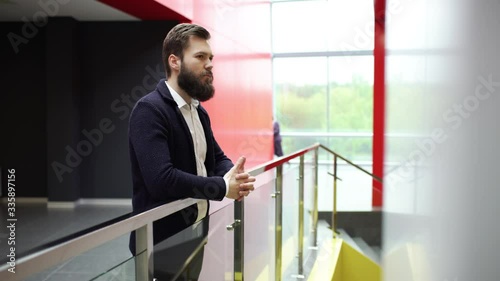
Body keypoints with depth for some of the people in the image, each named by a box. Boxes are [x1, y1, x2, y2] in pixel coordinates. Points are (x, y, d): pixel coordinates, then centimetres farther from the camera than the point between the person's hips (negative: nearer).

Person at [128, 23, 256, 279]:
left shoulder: (199, 112, 10)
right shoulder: (149, 110, -18)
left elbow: (217, 158, 16)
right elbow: (161, 178, -29)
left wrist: (233, 175, -8)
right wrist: (223, 187, -19)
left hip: (196, 234, 8)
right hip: (163, 241, -8)